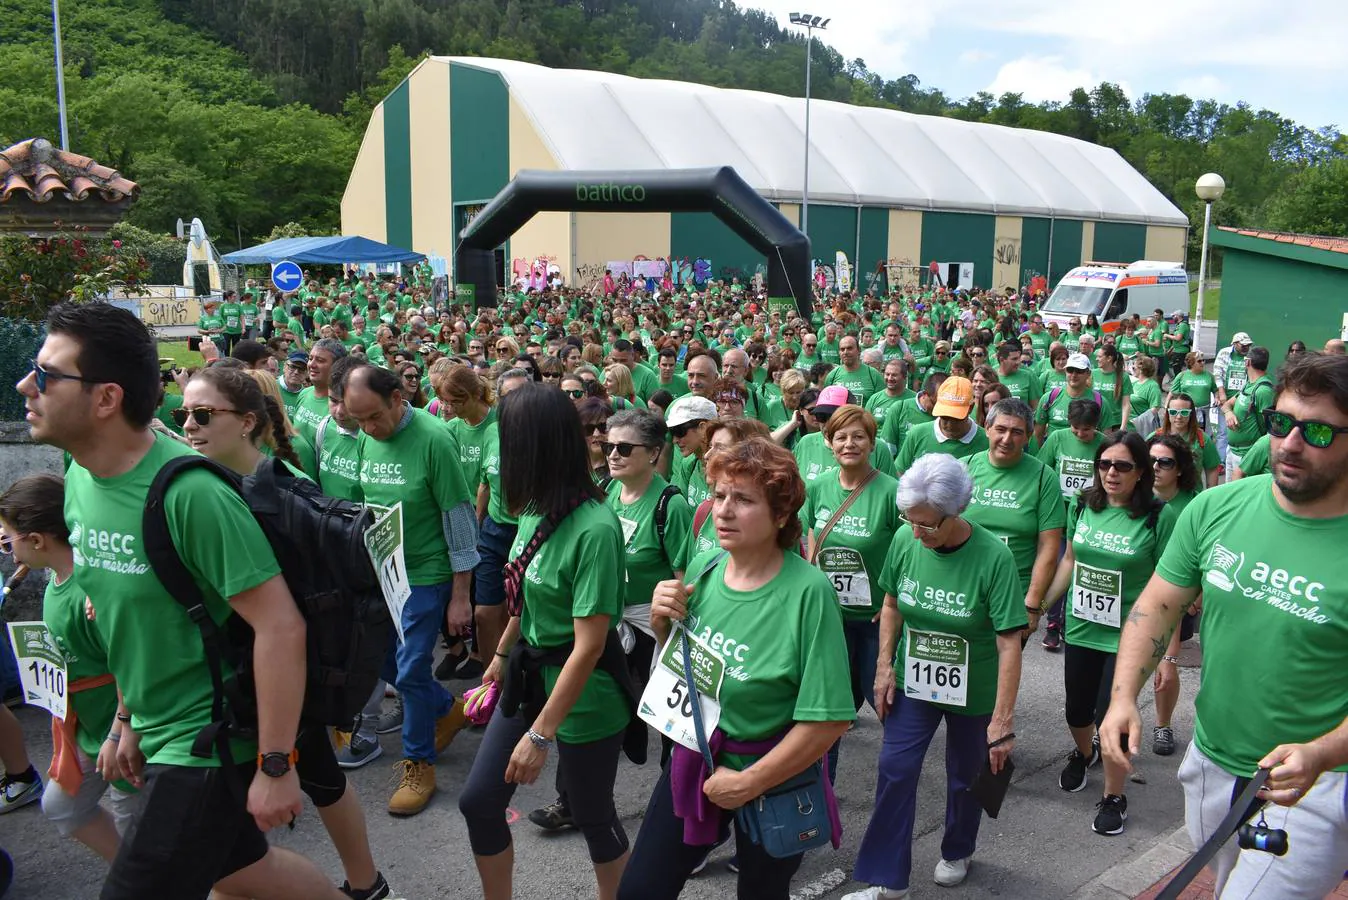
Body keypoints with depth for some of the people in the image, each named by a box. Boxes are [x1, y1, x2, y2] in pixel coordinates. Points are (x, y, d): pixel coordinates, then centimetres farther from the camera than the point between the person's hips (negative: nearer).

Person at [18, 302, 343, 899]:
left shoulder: (189, 493, -27)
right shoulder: (80, 479, 1)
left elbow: (280, 626, -26)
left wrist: (275, 767, -22)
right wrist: (130, 720, 16)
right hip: (158, 732, 8)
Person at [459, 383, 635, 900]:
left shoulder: (594, 528, -27)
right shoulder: (537, 509, -3)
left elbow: (588, 646, -26)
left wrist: (540, 735, -22)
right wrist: (502, 653, 24)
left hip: (583, 693, -7)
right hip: (529, 675, 8)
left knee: (592, 817, 11)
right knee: (478, 802, 12)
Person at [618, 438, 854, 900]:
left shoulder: (808, 592, -25)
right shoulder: (703, 568, -7)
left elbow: (829, 719, -24)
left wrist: (748, 783, -16)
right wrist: (662, 624, -13)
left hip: (772, 780, -5)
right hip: (694, 760, 5)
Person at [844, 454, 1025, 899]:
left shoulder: (993, 557, -26)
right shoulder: (905, 541, -15)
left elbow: (1009, 644, -24)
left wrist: (1002, 722, -23)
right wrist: (885, 666, -3)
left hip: (973, 693, -2)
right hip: (912, 683, 3)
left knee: (965, 777, 18)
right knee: (895, 773, -1)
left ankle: (957, 852, 46)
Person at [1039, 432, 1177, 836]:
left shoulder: (1159, 517, -14)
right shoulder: (1084, 505, -1)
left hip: (1128, 637, -4)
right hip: (1080, 630, 4)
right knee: (1077, 710, 16)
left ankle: (1114, 797, 24)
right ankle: (1083, 753, 51)